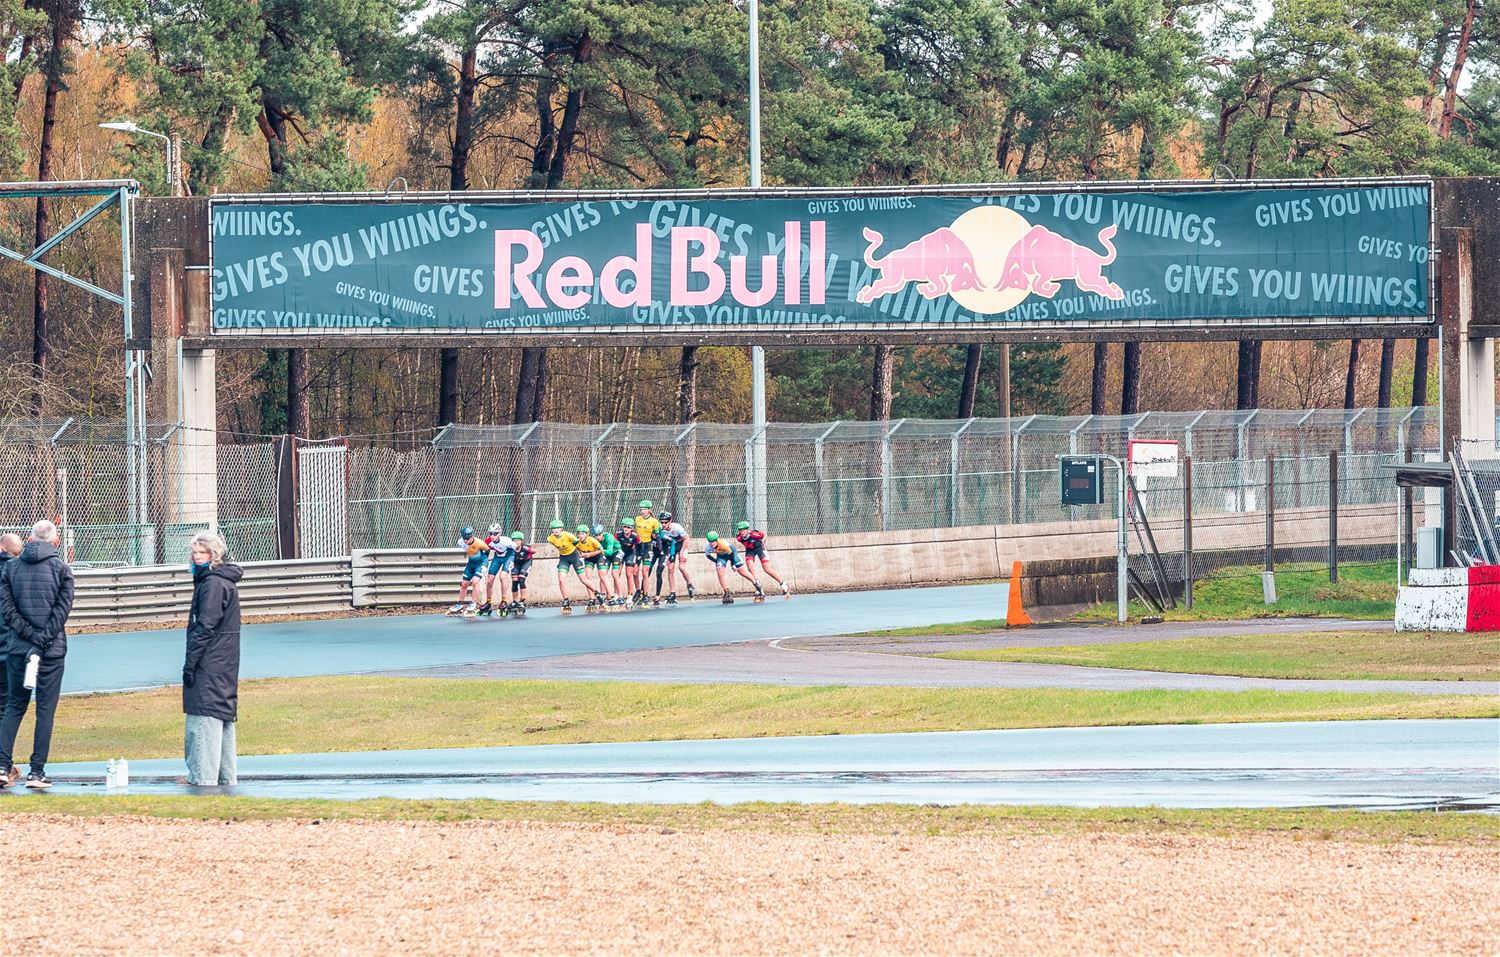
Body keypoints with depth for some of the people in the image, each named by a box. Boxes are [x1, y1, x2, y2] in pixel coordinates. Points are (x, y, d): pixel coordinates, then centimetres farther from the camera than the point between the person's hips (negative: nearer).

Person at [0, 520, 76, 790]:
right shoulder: (60, 569, -3)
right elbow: (63, 608, -10)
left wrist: (30, 635, -5)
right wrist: (43, 640, -10)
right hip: (52, 651, -3)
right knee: (46, 709, 2)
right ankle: (37, 771, -2)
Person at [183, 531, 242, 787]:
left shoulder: (213, 583, -14)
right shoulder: (227, 581, 17)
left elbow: (205, 628, -18)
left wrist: (190, 663, -16)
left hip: (209, 667, -10)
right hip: (225, 667, 10)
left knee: (203, 719, -11)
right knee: (224, 719, 13)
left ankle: (204, 777, -15)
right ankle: (227, 778, 18)